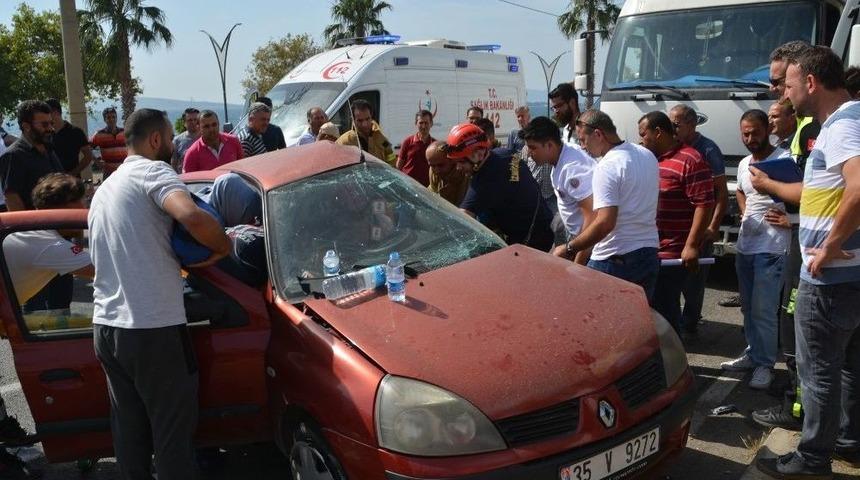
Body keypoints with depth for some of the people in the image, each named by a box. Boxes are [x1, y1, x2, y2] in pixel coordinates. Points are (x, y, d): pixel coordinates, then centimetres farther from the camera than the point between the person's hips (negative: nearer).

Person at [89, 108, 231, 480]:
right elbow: (192, 217, -27)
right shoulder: (153, 171, -6)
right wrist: (222, 246, -9)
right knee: (173, 432, 3)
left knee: (129, 431, 17)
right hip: (153, 329, -8)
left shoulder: (105, 187, 21)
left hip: (105, 327, 8)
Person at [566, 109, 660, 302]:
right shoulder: (648, 155, 9)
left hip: (615, 262, -8)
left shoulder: (607, 167, -18)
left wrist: (569, 249, -19)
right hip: (649, 255, 8)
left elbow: (605, 223, -26)